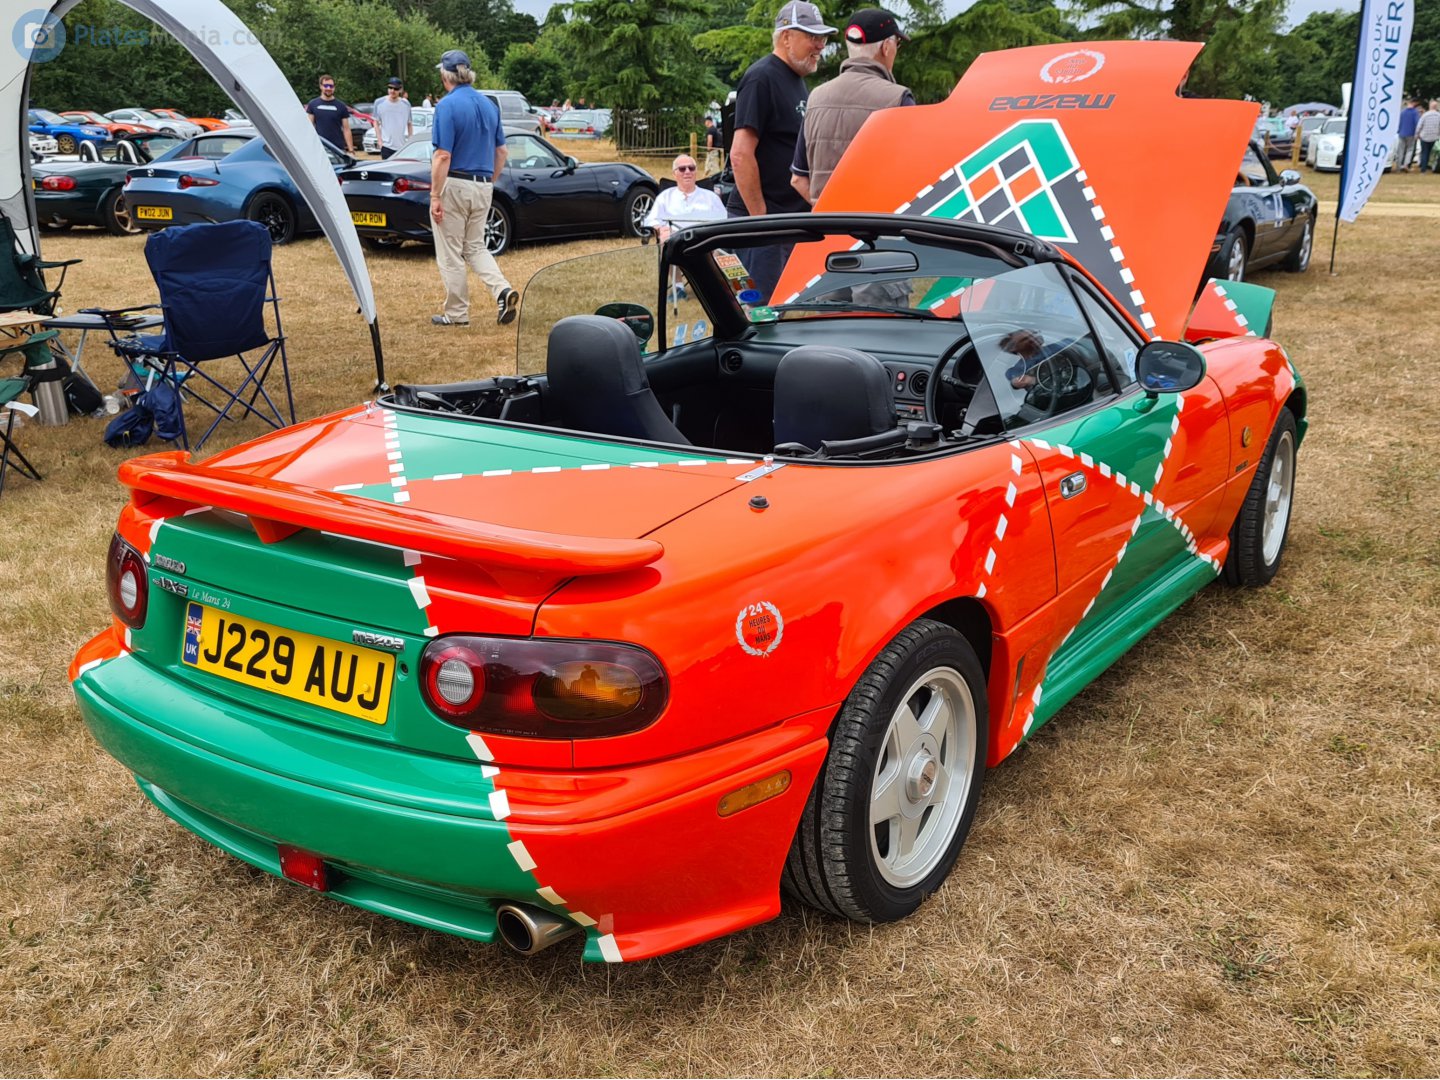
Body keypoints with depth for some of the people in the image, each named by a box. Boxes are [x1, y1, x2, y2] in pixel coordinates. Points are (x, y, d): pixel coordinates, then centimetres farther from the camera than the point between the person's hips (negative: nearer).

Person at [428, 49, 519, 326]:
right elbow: (501, 152, 12)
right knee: (475, 247, 18)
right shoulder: (489, 104, 8)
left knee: (451, 254, 5)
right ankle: (503, 290, -3)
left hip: (454, 186, -6)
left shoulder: (447, 105, -13)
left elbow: (443, 156, -18)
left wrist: (435, 196, -16)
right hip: (482, 186, 7)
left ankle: (457, 314, 11)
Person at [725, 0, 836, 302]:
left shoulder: (797, 81, 17)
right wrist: (759, 217, -20)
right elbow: (740, 155, -21)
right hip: (764, 217, -9)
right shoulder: (761, 78, -13)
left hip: (793, 218, 10)